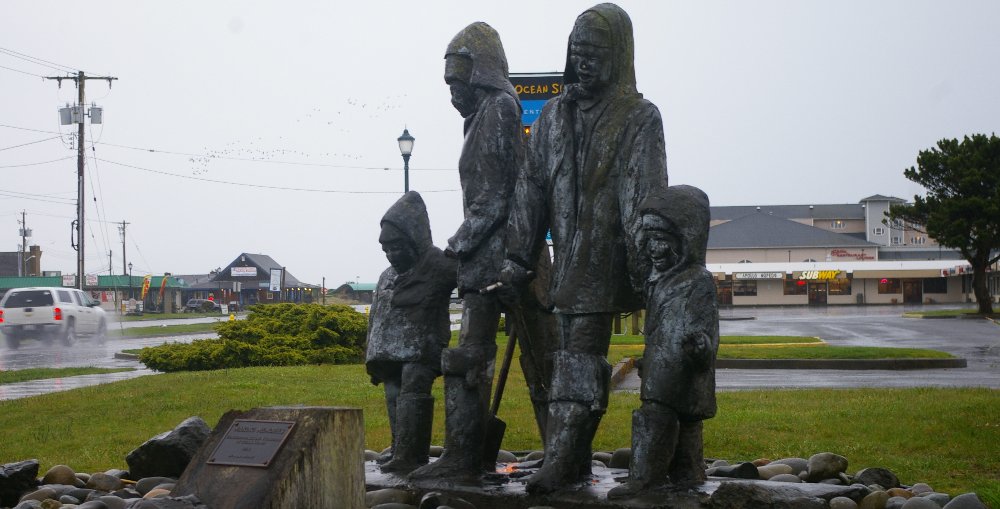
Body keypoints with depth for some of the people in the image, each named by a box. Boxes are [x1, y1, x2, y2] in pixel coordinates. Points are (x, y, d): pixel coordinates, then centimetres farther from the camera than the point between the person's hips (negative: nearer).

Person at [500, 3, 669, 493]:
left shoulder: (639, 118, -2)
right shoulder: (554, 113, 14)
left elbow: (645, 199, -10)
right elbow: (530, 188, 12)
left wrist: (643, 267, -18)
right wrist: (517, 256, 7)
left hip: (604, 263, -5)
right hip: (567, 260, 5)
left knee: (578, 359, -9)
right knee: (579, 357, 9)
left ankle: (560, 461, -10)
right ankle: (574, 461, 15)